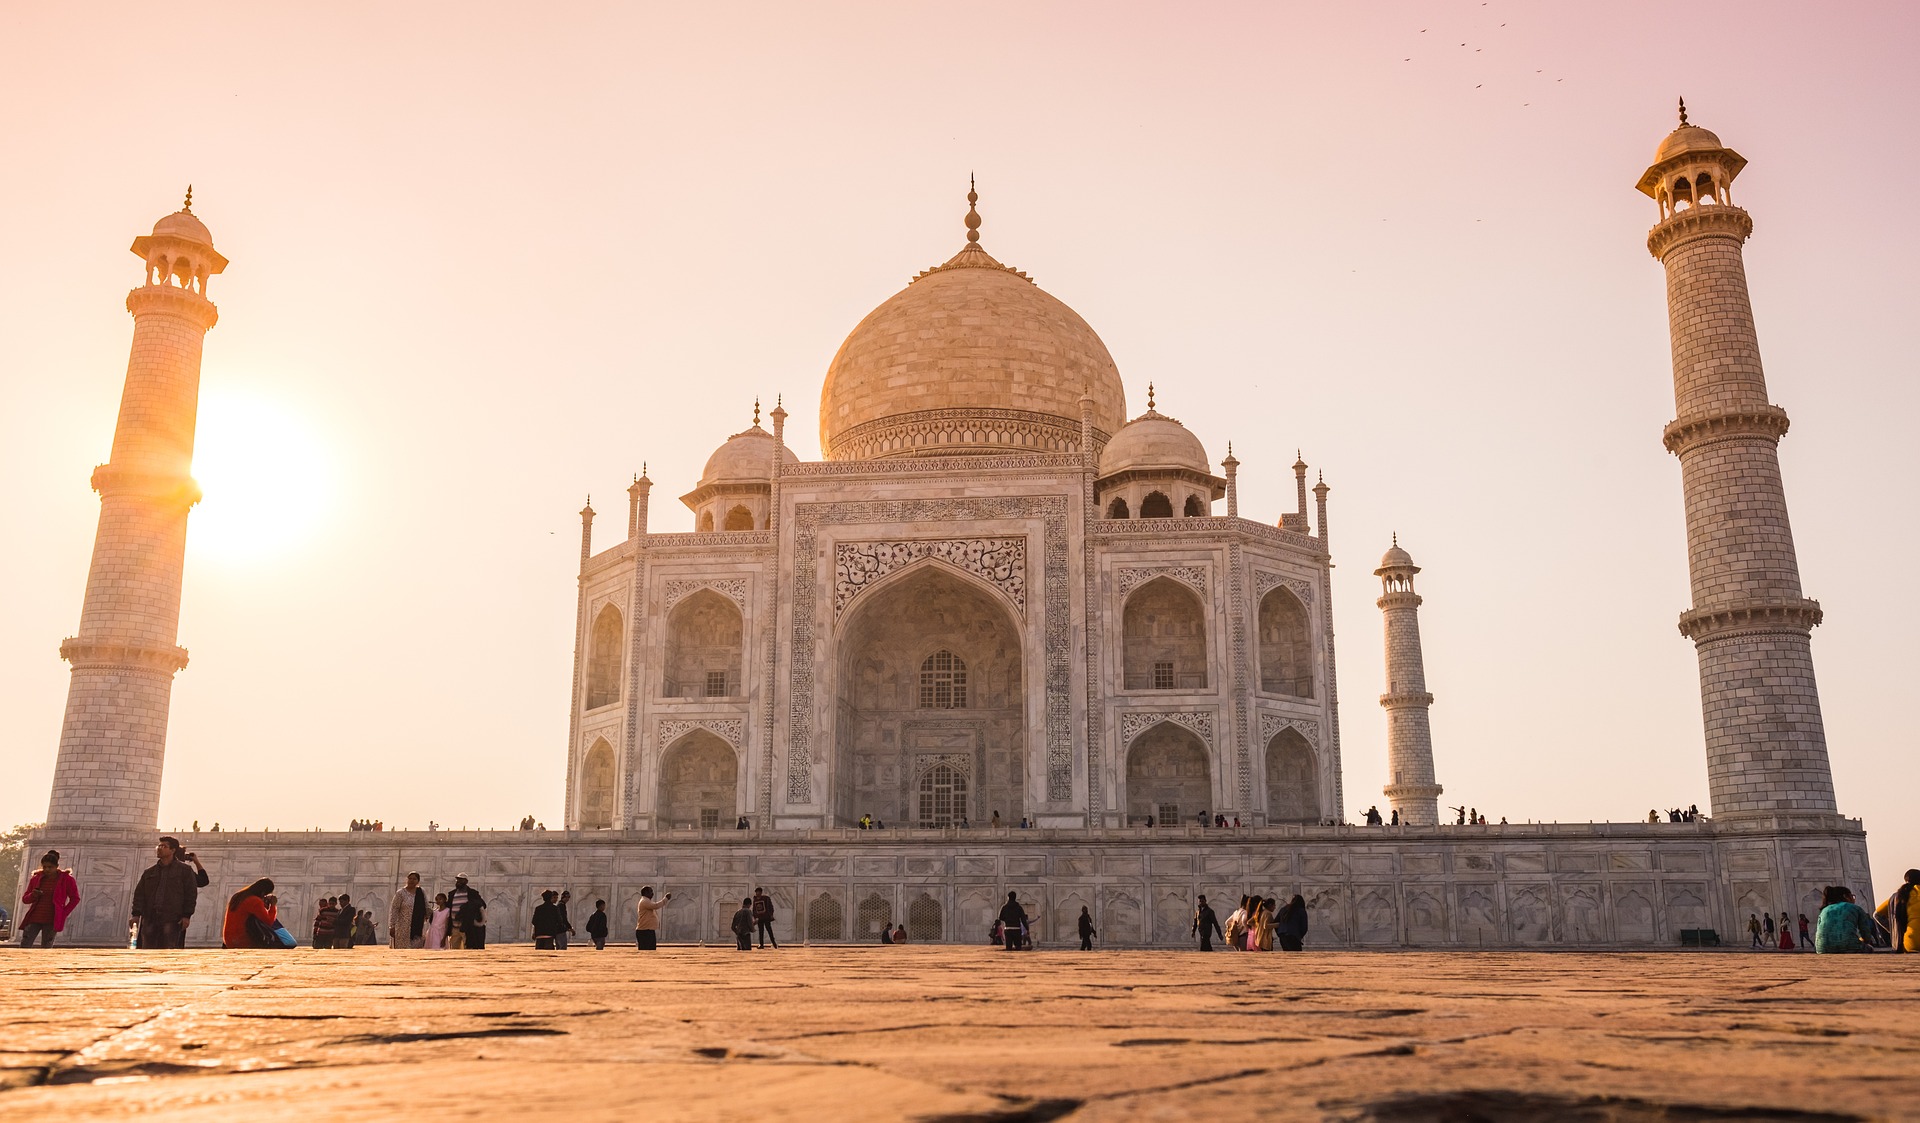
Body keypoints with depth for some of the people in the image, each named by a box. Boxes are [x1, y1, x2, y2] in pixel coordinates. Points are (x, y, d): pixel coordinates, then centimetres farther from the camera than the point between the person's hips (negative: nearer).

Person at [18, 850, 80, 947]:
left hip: (51, 920, -3)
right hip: (34, 919, 3)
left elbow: (75, 898, 4)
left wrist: (63, 914, -4)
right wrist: (33, 896, -9)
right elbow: (25, 899, 15)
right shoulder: (36, 878, 8)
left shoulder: (66, 879, -1)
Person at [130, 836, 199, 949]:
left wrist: (187, 915, -6)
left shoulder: (184, 870, 6)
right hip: (150, 919, 4)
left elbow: (191, 894, 1)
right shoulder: (149, 872, 18)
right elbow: (139, 894, 14)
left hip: (172, 920, -4)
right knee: (146, 951, 1)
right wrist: (136, 914, 1)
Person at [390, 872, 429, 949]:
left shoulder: (422, 892, 9)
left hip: (419, 928, 4)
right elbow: (394, 910, -5)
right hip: (404, 930, -4)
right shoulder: (400, 893, -2)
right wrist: (392, 926, -10)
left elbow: (426, 908, 18)